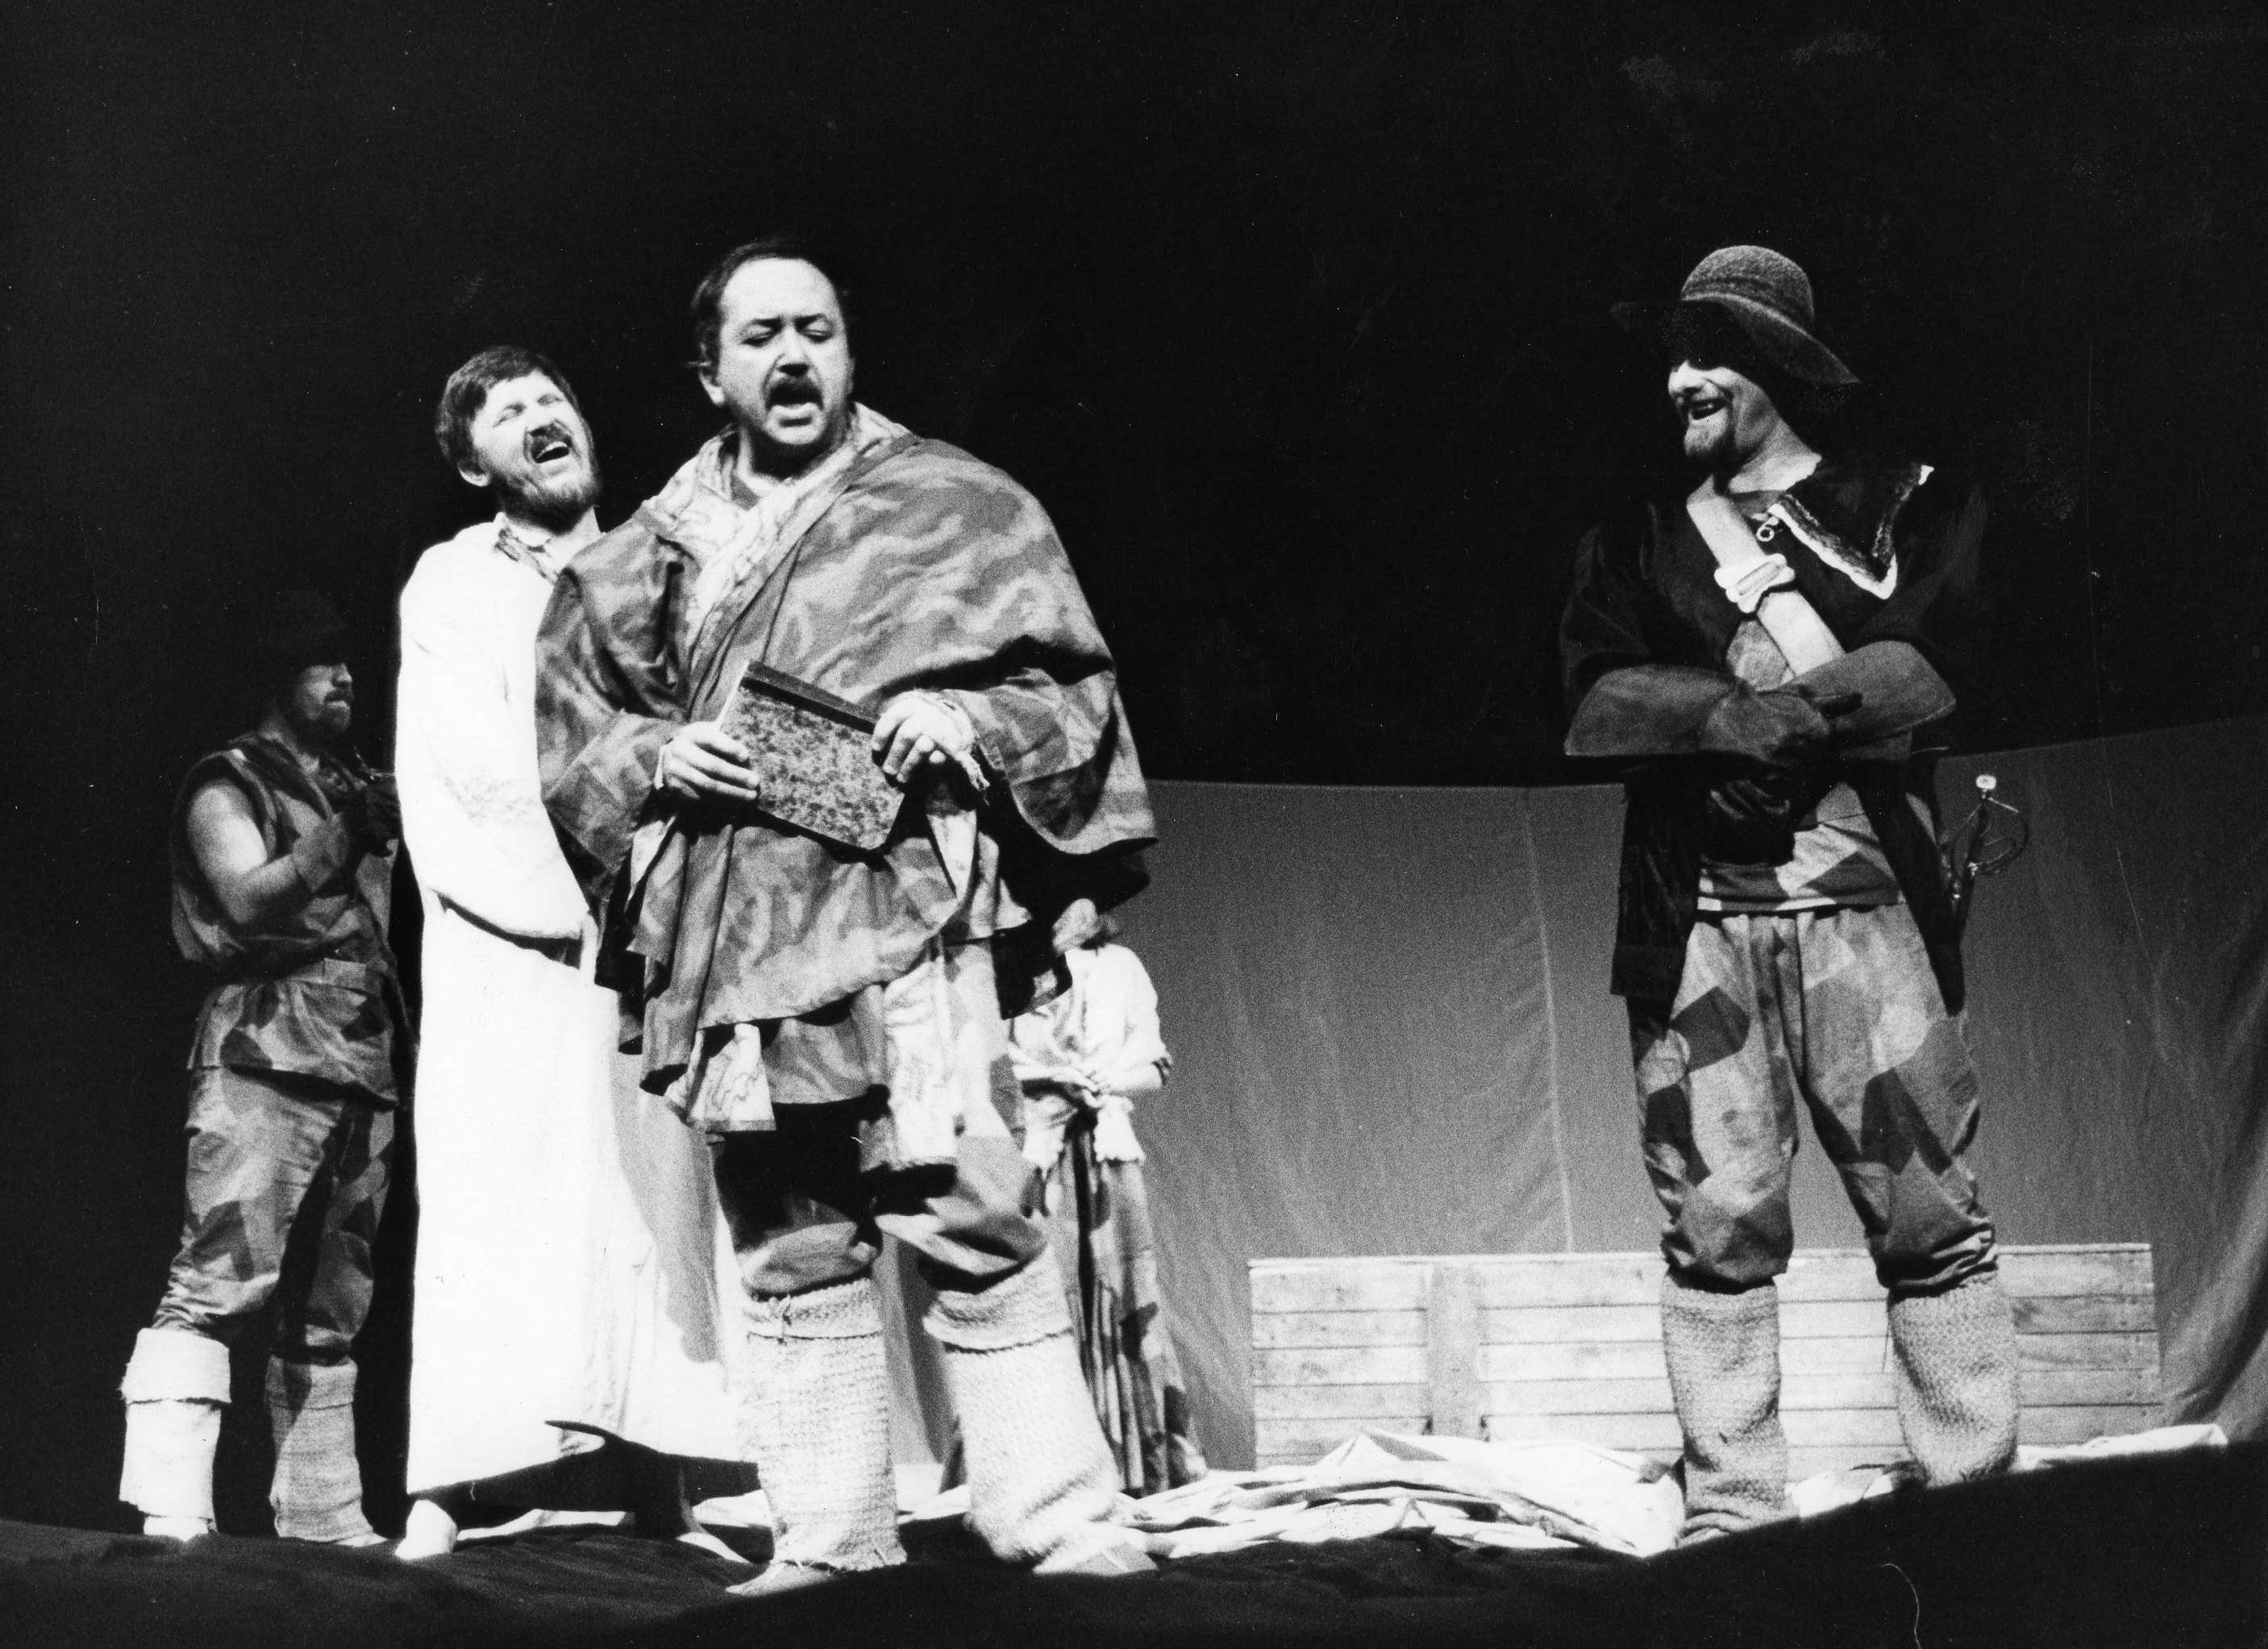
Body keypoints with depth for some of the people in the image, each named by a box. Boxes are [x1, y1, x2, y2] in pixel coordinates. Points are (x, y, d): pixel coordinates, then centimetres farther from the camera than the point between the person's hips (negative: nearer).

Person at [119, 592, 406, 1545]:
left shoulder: (357, 788, 22)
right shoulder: (230, 784, 4)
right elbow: (248, 901, -11)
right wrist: (343, 838, -22)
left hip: (365, 1070, 7)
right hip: (265, 1058, -7)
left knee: (331, 1310, 8)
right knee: (219, 1281, -14)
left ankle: (321, 1515, 12)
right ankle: (170, 1511, -17)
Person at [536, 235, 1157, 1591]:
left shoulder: (956, 507, 7)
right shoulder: (647, 553, 16)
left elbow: (1076, 691, 6)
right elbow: (568, 727, 18)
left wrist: (974, 722, -12)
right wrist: (655, 757, -2)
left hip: (898, 919, -4)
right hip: (726, 941, 4)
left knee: (974, 1231, -12)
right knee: (792, 1256, 8)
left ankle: (1060, 1527, -8)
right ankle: (829, 1542, 15)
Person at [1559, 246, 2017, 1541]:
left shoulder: (1912, 505, 12)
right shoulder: (1637, 541, 18)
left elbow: (1939, 665, -5)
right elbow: (1595, 698, 1)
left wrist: (1745, 710, -9)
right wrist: (1819, 704, -11)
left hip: (1862, 898, -2)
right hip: (1693, 913, 2)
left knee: (1933, 1216, -3)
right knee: (1715, 1227, -1)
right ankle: (1732, 1517, 5)